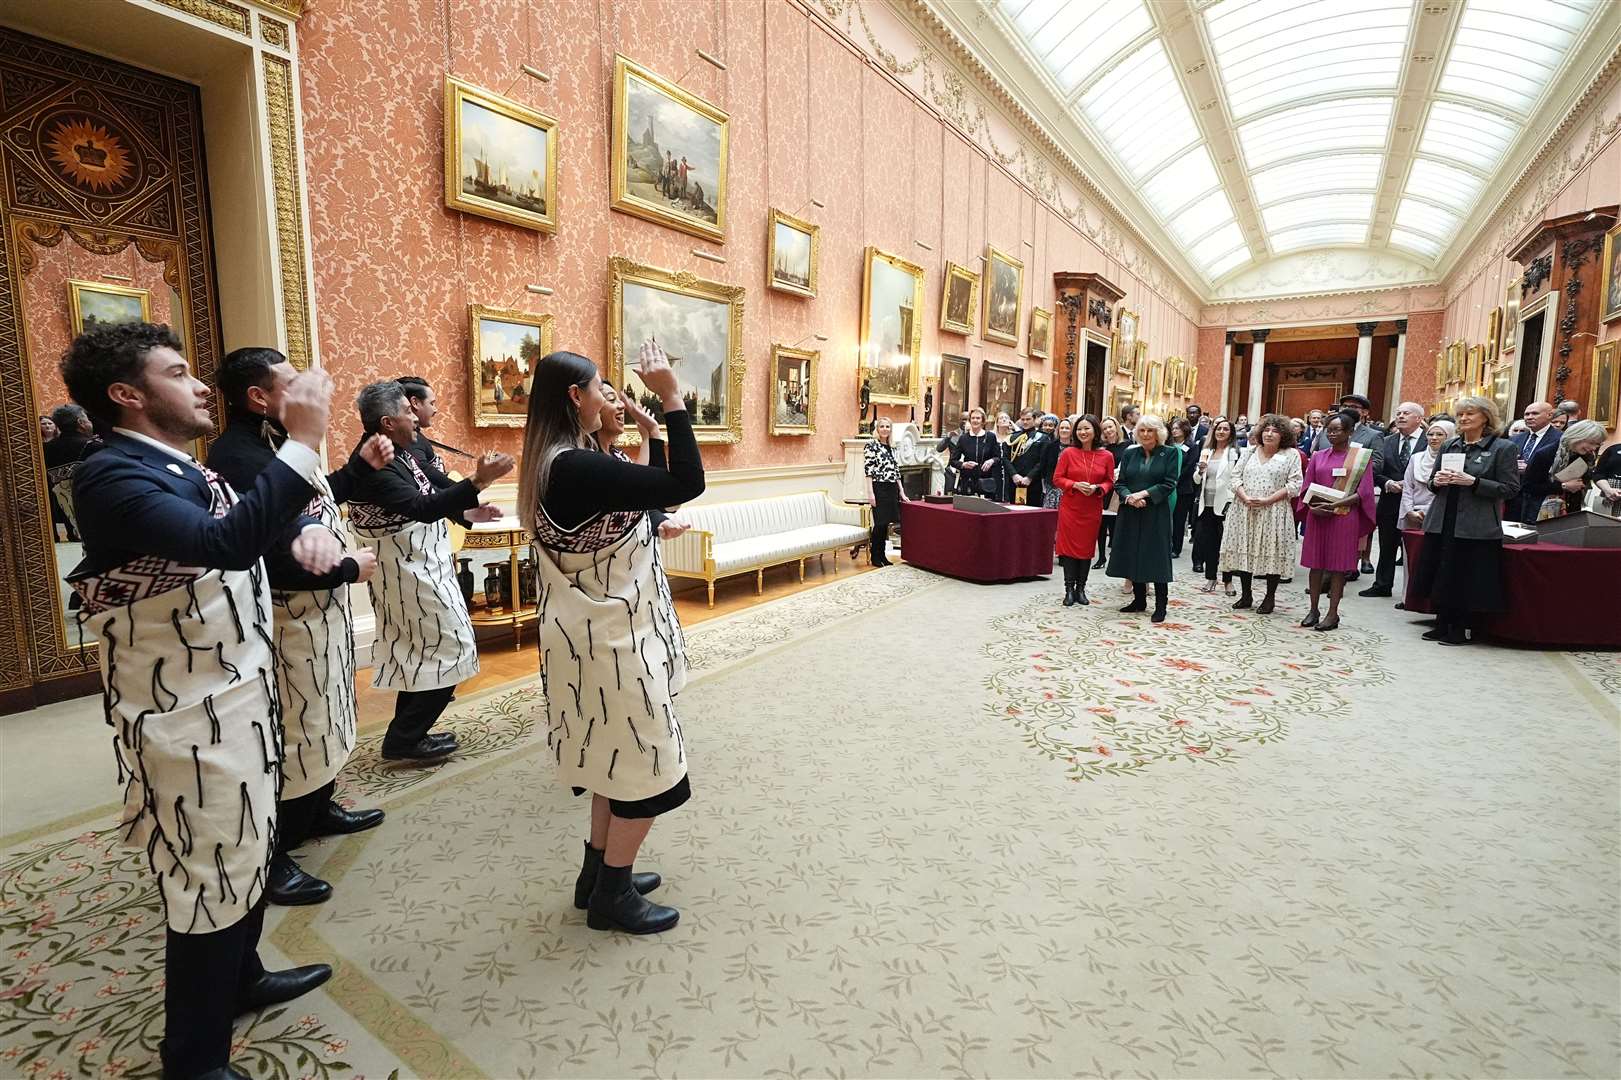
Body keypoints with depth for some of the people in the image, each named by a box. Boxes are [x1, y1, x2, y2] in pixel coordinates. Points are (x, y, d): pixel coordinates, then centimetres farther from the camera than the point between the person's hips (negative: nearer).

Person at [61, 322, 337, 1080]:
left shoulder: (185, 471, 11)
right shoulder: (112, 475, -19)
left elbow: (253, 529, 20)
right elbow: (224, 543, -36)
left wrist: (311, 532, -5)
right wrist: (302, 441, -32)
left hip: (239, 699, 9)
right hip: (188, 718, -9)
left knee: (247, 857, 24)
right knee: (209, 879, 5)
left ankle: (242, 979, 46)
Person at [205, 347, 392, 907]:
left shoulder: (274, 445, 8)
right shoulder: (241, 459, -25)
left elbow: (317, 503, 20)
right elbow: (280, 561, -31)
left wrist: (362, 465, 9)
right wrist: (351, 568, -17)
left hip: (320, 610, 11)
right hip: (292, 620, -11)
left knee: (320, 718, 23)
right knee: (293, 731, 1)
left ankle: (318, 810, 43)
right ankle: (269, 859, 18)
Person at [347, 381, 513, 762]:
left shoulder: (398, 452, 8)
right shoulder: (373, 466, -23)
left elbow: (430, 496, 19)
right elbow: (422, 509, -34)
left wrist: (468, 514, 9)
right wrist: (479, 481, -41)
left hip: (421, 567, 10)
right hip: (410, 573, -10)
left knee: (421, 653, 18)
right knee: (450, 650, -3)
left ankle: (409, 734, 31)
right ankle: (402, 740, 9)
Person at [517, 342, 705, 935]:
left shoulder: (554, 462, 7)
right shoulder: (577, 468, -25)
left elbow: (650, 488, 17)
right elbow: (687, 484, -28)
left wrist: (655, 424, 11)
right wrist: (671, 397, -22)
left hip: (600, 633, 10)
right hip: (611, 638, -10)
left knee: (617, 759, 22)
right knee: (646, 765, 6)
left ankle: (600, 872, 37)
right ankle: (612, 894, 23)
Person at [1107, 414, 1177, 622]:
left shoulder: (1170, 453, 0)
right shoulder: (1129, 454, 9)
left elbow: (1169, 484, -7)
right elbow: (1120, 483, 5)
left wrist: (1143, 494, -17)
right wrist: (1128, 496, -15)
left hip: (1156, 514, -4)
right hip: (1130, 513, 4)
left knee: (1156, 557, -1)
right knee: (1133, 556, 8)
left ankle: (1160, 606, 7)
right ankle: (1139, 600, 21)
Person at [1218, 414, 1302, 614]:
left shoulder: (1291, 455, 2)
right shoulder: (1249, 452, 13)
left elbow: (1294, 485, -5)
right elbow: (1236, 477, 7)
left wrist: (1267, 500, -15)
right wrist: (1245, 498, -10)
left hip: (1274, 513, -3)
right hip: (1245, 512, 3)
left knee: (1272, 552, -2)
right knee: (1244, 551, 5)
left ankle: (1270, 598, 10)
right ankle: (1246, 595, 17)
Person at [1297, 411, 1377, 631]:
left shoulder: (1363, 456, 1)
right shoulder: (1318, 456, 10)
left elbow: (1364, 491, -5)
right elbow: (1306, 488, 8)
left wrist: (1336, 505, -17)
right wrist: (1314, 506, -11)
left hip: (1344, 517, -3)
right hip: (1317, 516, 3)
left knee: (1338, 564, 1)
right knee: (1316, 562, 5)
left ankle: (1333, 613, 7)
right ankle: (1314, 610, 12)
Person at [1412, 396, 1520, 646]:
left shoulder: (1503, 448, -2)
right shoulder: (1449, 446, 13)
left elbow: (1510, 489, -7)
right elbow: (1432, 482, 20)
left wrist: (1473, 482, -18)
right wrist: (1437, 481, -3)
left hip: (1476, 528, -5)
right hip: (1442, 523, 5)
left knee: (1468, 581, 0)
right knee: (1440, 576, 9)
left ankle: (1460, 629, 12)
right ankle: (1442, 625, 20)